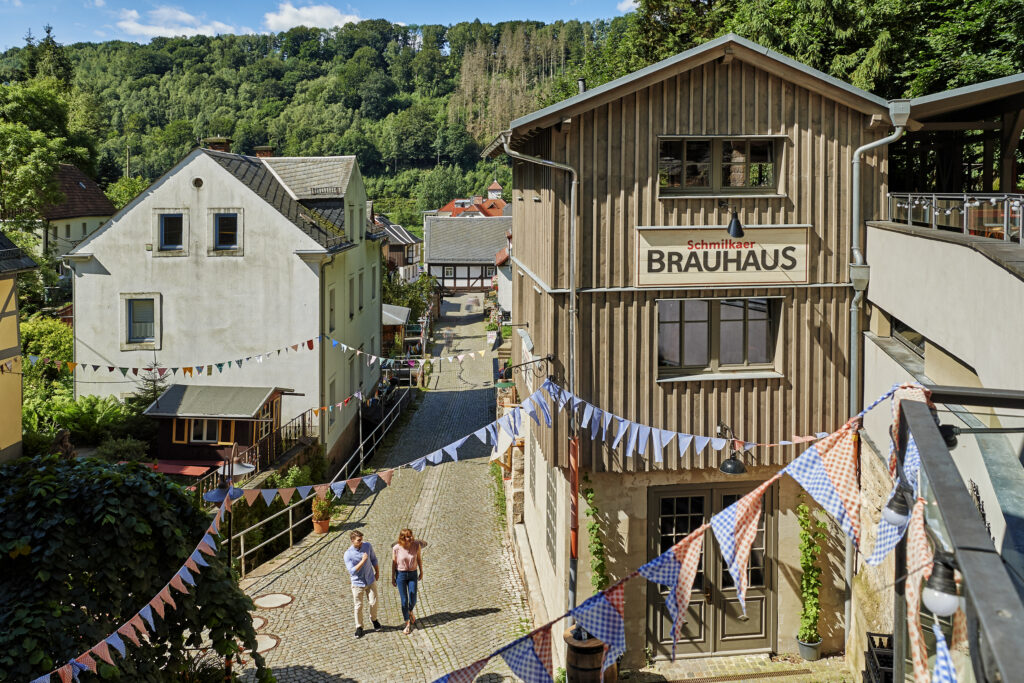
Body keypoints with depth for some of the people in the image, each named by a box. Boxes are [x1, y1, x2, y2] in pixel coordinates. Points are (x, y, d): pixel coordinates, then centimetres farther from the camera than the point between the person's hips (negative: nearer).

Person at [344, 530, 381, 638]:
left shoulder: (367, 546, -11)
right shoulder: (348, 554, -22)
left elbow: (373, 559, 6)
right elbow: (352, 571, -26)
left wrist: (377, 572, 11)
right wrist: (363, 561, -33)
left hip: (370, 581, 3)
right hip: (358, 583, -3)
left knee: (373, 602, 9)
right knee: (358, 606, 7)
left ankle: (373, 619, 38)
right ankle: (359, 627, 26)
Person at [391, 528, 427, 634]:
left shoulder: (416, 545, -14)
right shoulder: (396, 548, -17)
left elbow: (419, 558, 2)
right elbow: (394, 563, -3)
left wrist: (421, 572, 10)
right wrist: (393, 578, 4)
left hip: (413, 574, 1)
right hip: (401, 574, -1)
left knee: (413, 600, 5)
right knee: (404, 601, 2)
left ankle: (410, 612, 41)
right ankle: (407, 624, 17)